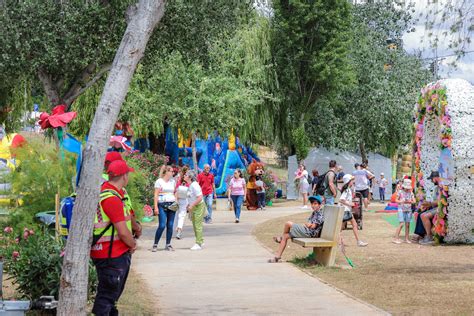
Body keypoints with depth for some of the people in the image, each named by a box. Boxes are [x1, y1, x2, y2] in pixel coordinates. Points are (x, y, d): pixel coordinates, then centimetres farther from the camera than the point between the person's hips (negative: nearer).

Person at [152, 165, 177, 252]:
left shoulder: (173, 181, 14)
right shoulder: (159, 181, -1)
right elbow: (156, 195, -4)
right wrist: (156, 207, -11)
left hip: (172, 205, 5)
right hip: (162, 205, -5)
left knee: (170, 225, 2)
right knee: (162, 225, -11)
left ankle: (168, 245, 9)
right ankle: (155, 244, -1)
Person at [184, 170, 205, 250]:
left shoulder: (194, 185, -21)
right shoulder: (190, 185, 9)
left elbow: (200, 198, -26)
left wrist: (191, 206, -20)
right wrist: (189, 205, 10)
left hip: (199, 207, -10)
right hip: (193, 208, 10)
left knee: (198, 225, -5)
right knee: (195, 225, 15)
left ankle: (198, 244, 0)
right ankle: (201, 242, 25)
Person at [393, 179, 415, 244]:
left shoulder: (410, 193, 6)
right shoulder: (400, 192, -2)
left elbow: (414, 201, 3)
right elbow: (396, 200, 1)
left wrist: (410, 201, -18)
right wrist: (401, 201, -18)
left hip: (408, 210, 4)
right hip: (401, 210, -4)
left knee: (407, 224, 5)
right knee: (401, 224, -11)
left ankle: (407, 238, 13)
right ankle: (396, 238, -8)